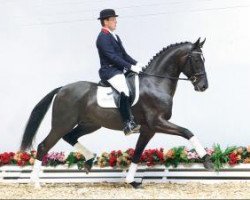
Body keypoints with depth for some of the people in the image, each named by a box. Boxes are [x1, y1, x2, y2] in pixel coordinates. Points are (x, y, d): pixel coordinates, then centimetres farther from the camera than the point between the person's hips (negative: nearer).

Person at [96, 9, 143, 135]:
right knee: (124, 92, -29)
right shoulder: (103, 38, -10)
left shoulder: (115, 37, 20)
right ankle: (128, 125, -33)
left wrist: (136, 64, 4)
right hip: (109, 71, -10)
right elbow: (113, 57, -19)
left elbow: (124, 55, 19)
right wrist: (131, 67, -21)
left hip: (119, 70, 10)